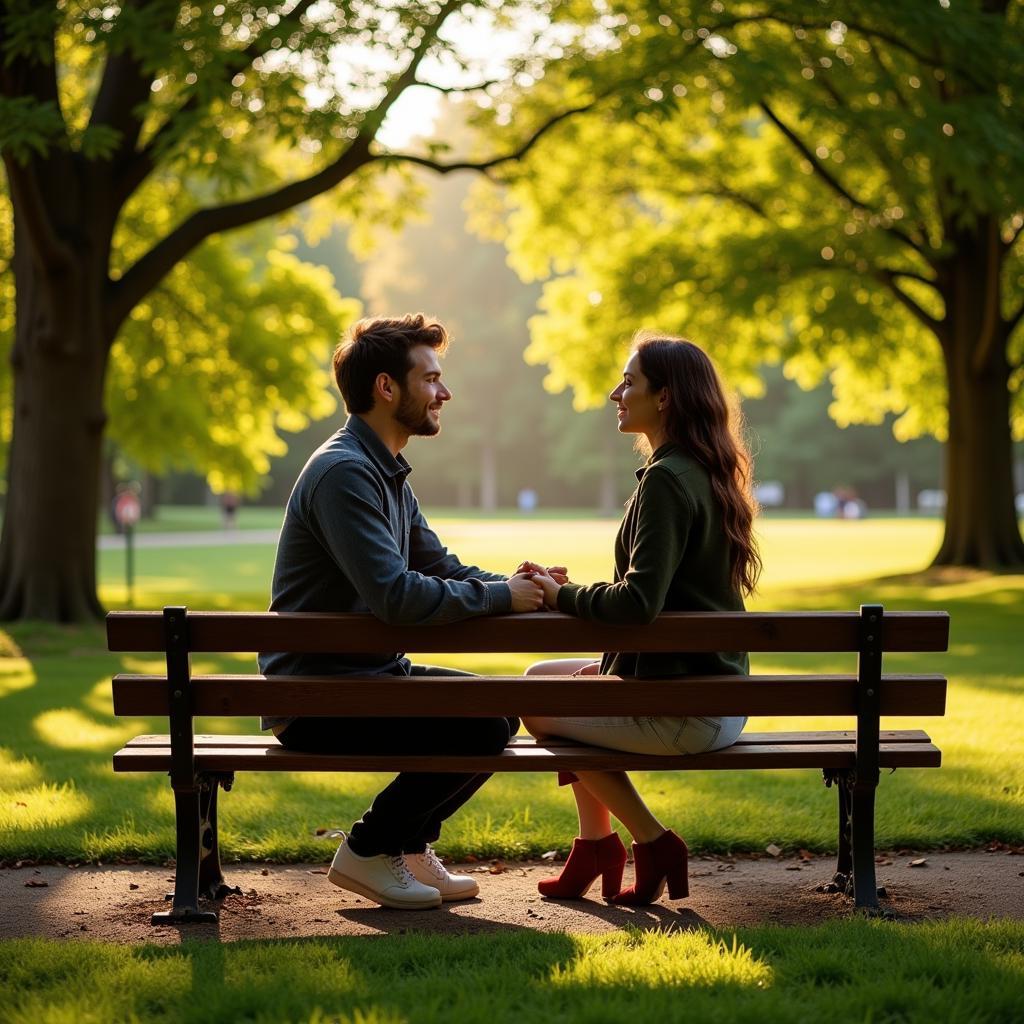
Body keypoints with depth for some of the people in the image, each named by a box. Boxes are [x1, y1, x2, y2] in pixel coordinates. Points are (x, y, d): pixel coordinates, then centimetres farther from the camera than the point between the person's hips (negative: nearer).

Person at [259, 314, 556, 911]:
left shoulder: (388, 473, 15)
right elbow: (396, 597, -29)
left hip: (368, 675, 10)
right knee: (480, 725, -19)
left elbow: (441, 567, 16)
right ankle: (369, 851, -3)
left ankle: (409, 846, 16)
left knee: (501, 709, 9)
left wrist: (513, 584, -4)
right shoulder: (344, 472, -20)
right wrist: (500, 597, -19)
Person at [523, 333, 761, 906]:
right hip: (717, 692, 10)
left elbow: (639, 602, -26)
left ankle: (652, 842, 10)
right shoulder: (709, 473, 12)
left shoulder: (667, 479, -19)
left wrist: (562, 595, -10)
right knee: (541, 676, 20)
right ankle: (597, 842, 21)